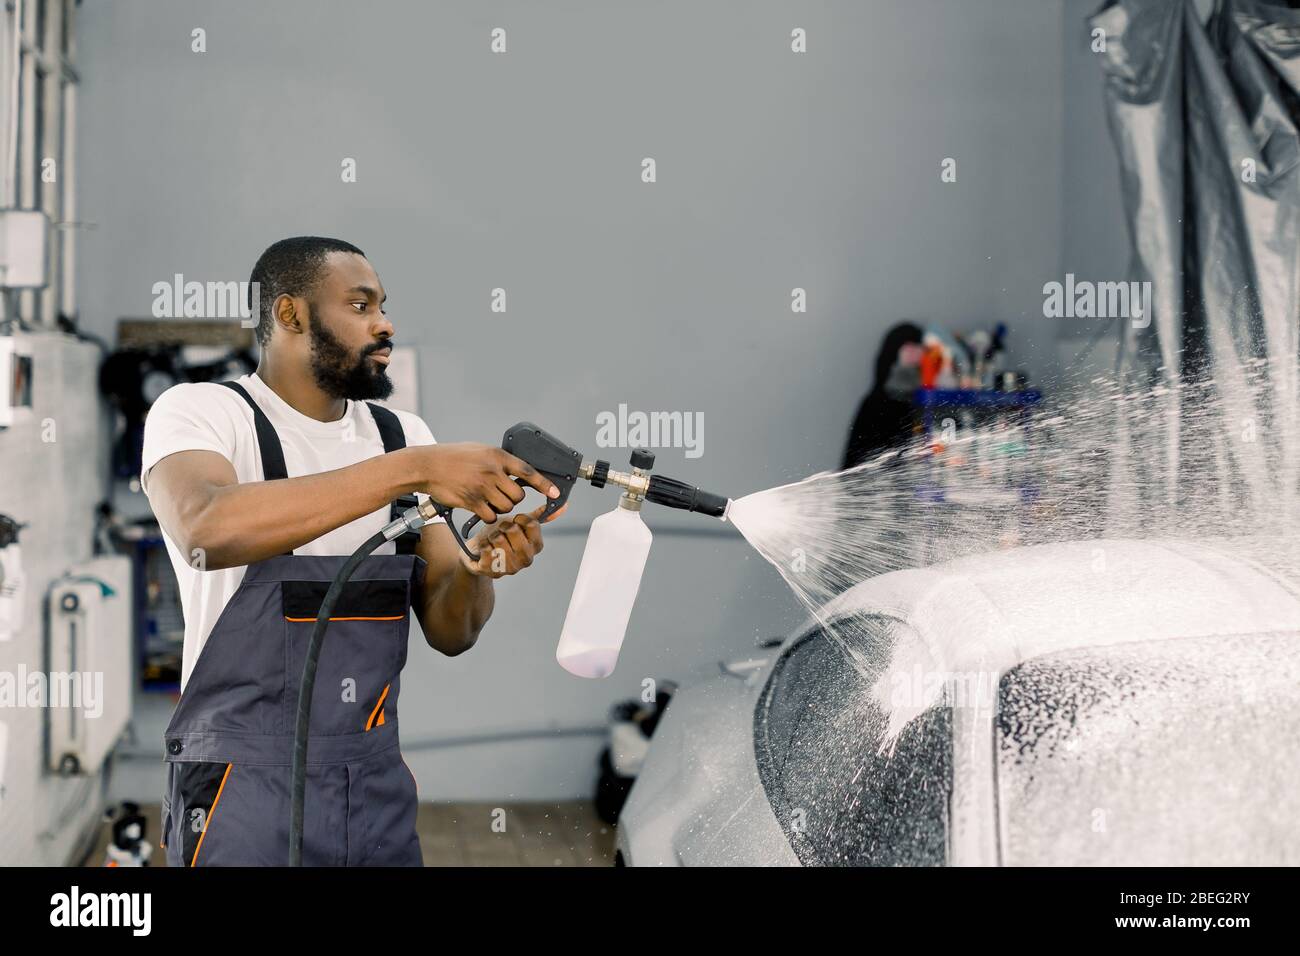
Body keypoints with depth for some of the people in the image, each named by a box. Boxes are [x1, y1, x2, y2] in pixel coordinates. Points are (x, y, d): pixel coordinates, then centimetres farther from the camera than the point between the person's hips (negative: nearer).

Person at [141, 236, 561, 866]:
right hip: (244, 788, -5)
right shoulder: (199, 412, -6)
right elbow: (207, 530, -29)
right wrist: (411, 470, -31)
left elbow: (447, 632, 5)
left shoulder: (402, 434, 8)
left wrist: (477, 570, -18)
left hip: (380, 786, 5)